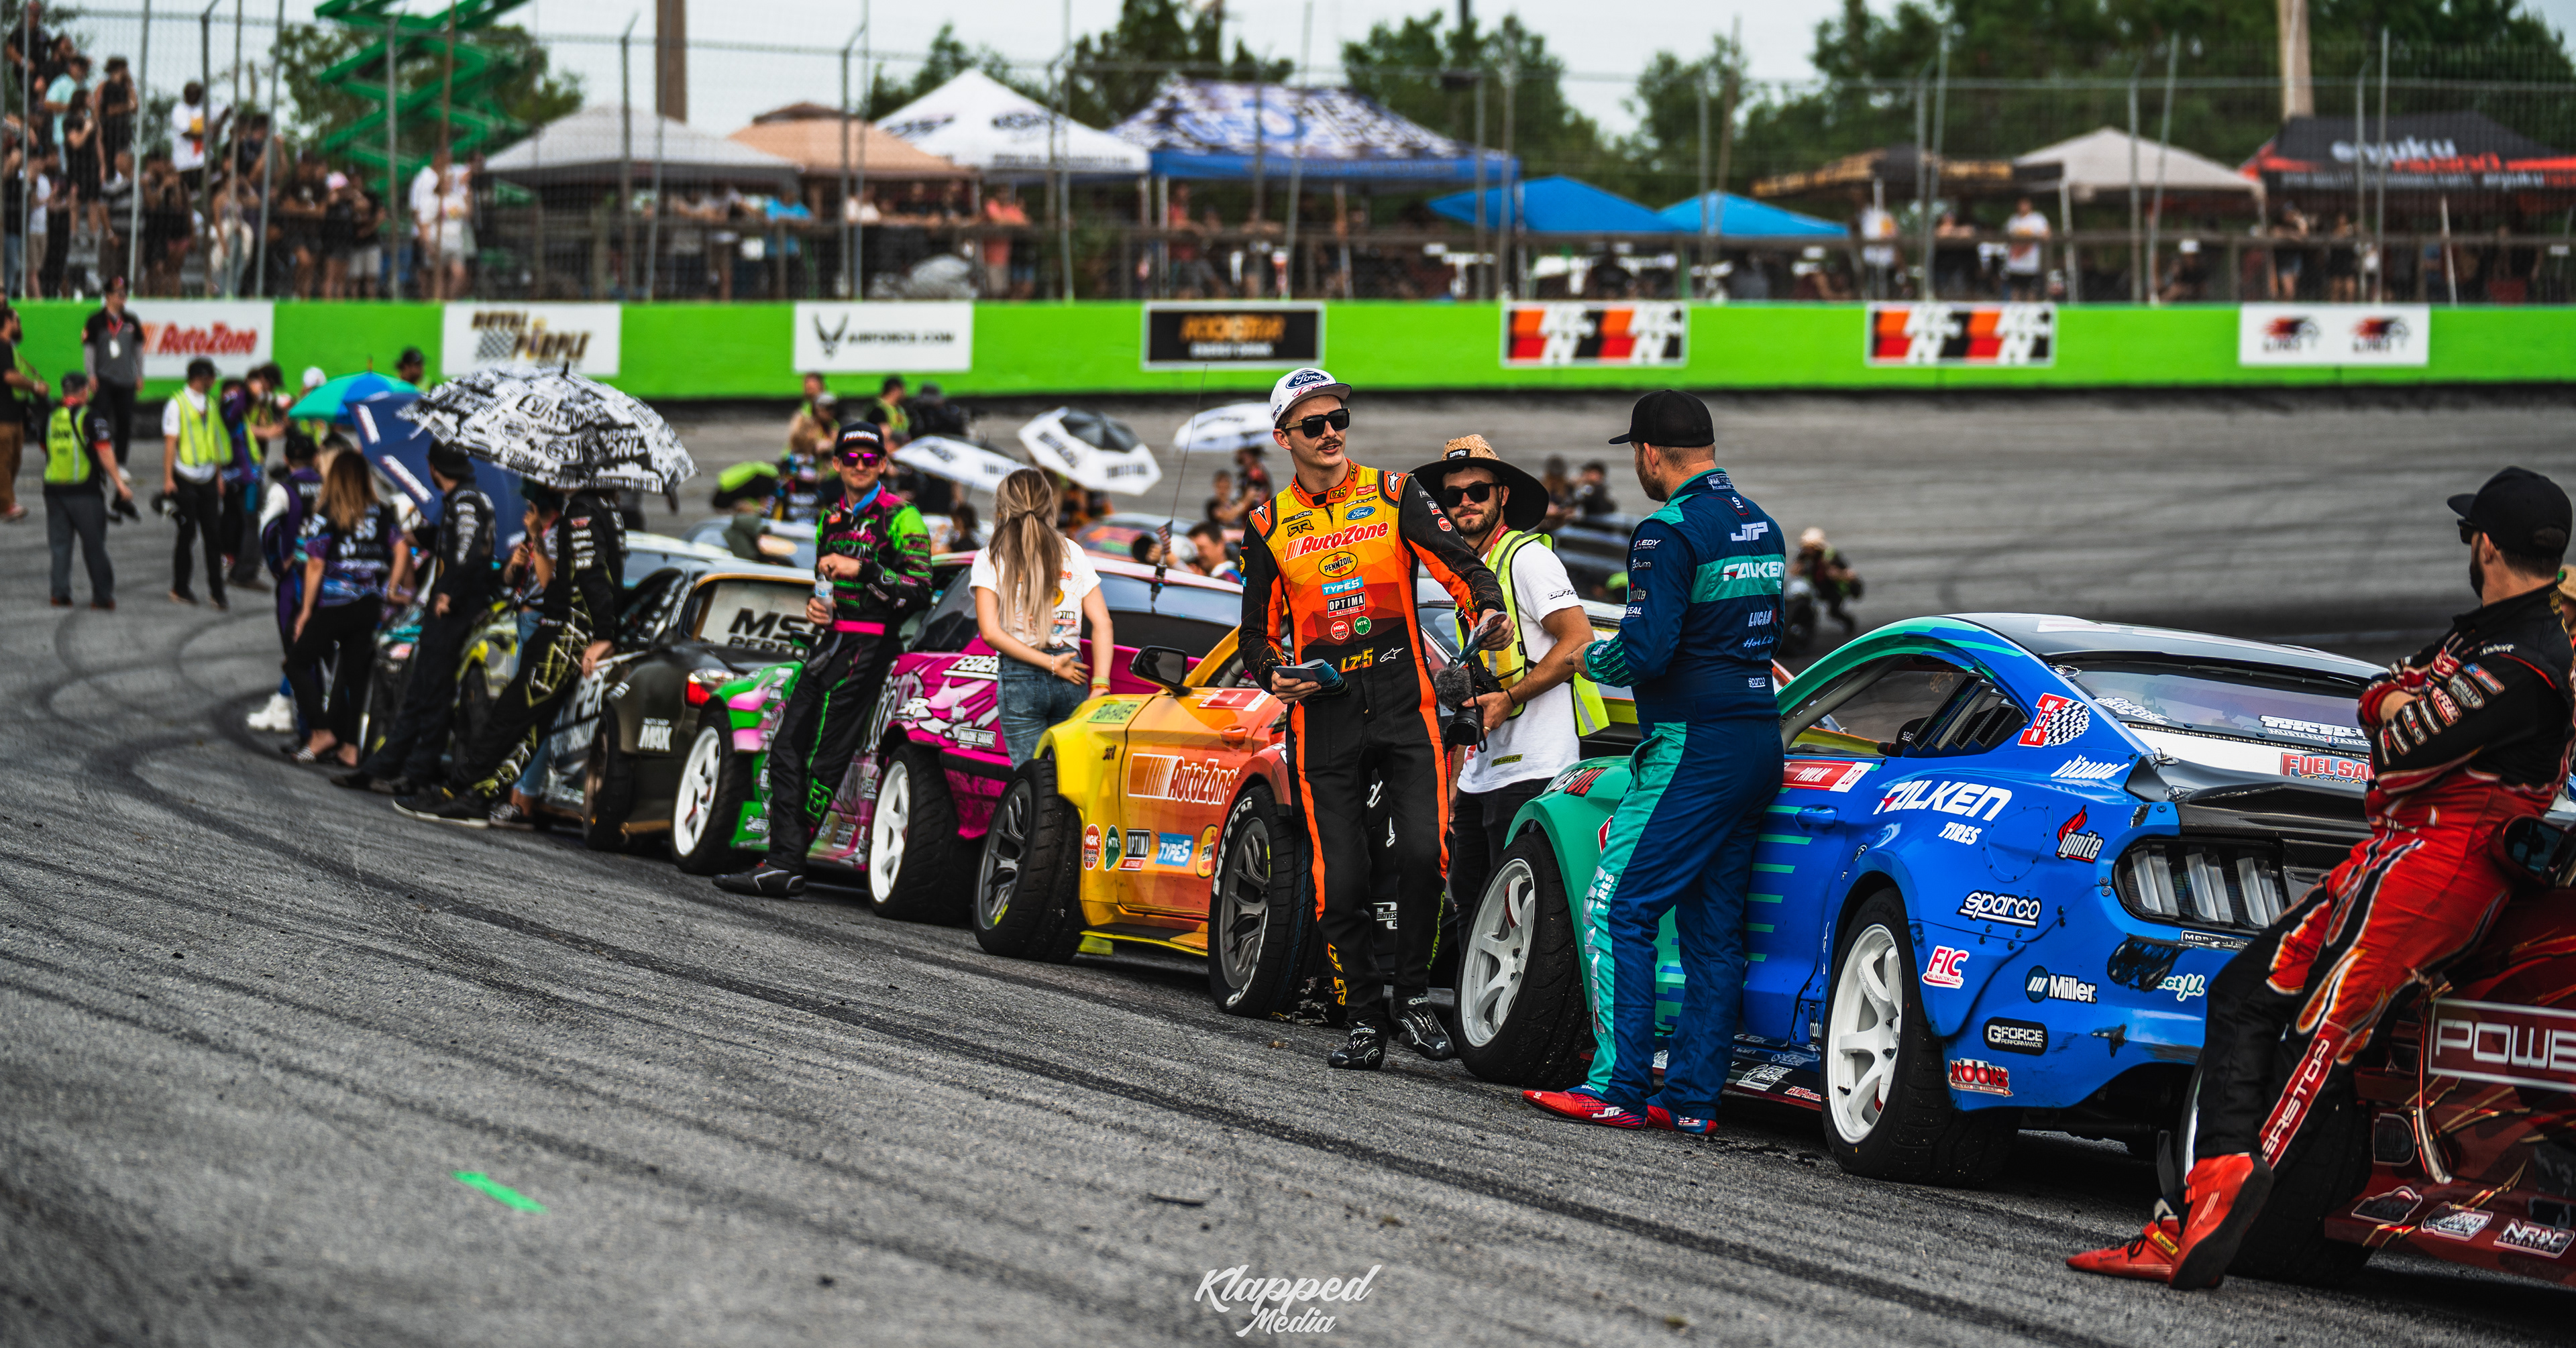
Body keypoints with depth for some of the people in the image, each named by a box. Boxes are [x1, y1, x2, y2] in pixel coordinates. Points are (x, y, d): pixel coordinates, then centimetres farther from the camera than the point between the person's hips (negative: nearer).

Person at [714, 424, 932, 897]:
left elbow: (919, 592, -12)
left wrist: (863, 570, -18)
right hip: (829, 641, 8)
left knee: (823, 759, -10)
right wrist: (815, 605, 11)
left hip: (868, 645, -8)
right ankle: (782, 862, -2)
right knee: (787, 748, -1)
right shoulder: (831, 519, 20)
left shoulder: (900, 518, -4)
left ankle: (787, 864, -8)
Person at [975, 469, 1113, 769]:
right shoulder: (1073, 554, 7)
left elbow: (991, 633, -9)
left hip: (1020, 679, -2)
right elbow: (1102, 624, 1)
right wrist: (1100, 685, -2)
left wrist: (1051, 664, -8)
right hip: (1071, 680, 2)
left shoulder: (990, 561, 1)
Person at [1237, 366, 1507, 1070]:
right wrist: (1272, 674, -4)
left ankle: (1413, 998, -1)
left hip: (1404, 706, -2)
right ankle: (1365, 1019, 12)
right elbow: (1258, 630, 17)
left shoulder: (1393, 495, 6)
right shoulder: (1269, 525, 11)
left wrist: (1487, 608, -26)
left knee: (1421, 852, -18)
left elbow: (1459, 562, -5)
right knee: (1342, 880, -2)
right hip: (1323, 716, 2)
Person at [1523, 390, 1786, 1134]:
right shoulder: (1761, 528, 15)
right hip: (1759, 744, 9)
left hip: (1693, 750, -9)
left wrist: (1594, 658, 2)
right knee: (1713, 931, 9)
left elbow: (1646, 653, -19)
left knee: (1616, 911, -6)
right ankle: (1693, 1098, 8)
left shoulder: (1670, 533, -13)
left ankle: (1618, 1088, -11)